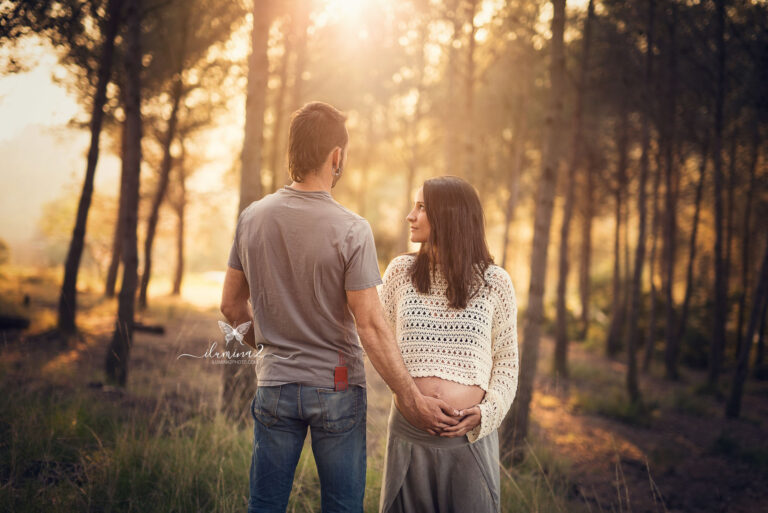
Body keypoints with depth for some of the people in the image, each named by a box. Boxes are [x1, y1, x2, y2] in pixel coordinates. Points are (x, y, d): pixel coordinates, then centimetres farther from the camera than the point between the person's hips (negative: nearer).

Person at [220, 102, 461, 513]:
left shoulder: (252, 217, -3)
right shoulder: (352, 231, -16)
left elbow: (231, 305, 6)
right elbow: (370, 327, -17)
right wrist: (412, 399, -10)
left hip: (274, 385, 4)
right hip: (336, 387, -3)